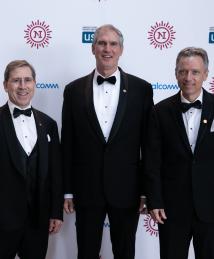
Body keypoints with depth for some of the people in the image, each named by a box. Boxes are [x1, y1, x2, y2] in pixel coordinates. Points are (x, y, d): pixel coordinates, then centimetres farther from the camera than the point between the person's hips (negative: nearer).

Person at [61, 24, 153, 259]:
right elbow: (67, 145, 4)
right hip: (87, 189, 1)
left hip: (126, 189, 0)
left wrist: (146, 190, -1)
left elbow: (148, 143, 1)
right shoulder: (74, 90, 2)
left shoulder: (141, 89, 0)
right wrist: (67, 191, 3)